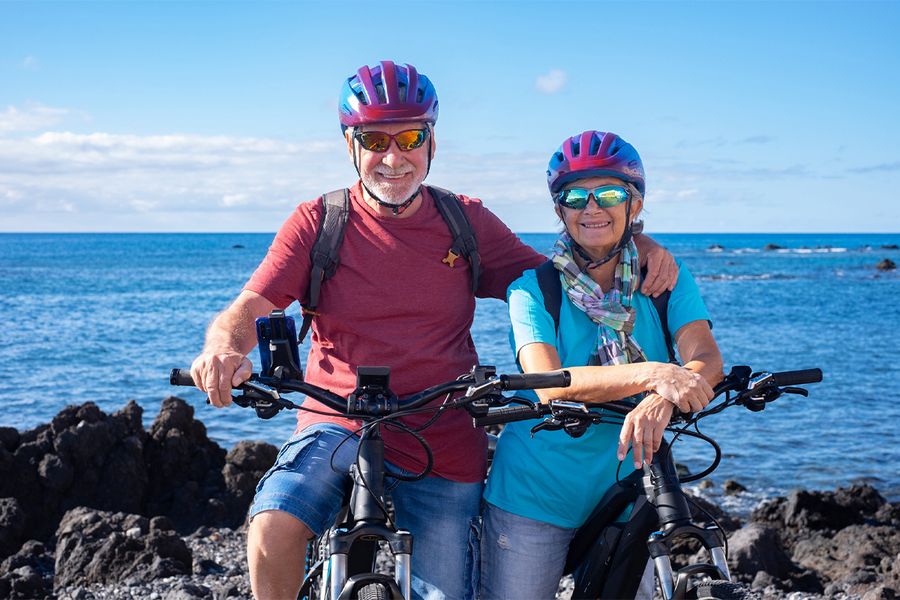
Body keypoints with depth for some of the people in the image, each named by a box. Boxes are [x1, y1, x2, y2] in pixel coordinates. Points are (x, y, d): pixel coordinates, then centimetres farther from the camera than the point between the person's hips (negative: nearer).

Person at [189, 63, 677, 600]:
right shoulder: (318, 223, -1)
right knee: (272, 530, -29)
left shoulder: (466, 223, 4)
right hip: (338, 428, -2)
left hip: (443, 450, 2)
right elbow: (247, 310, -9)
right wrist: (224, 352, -33)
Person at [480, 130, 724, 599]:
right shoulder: (533, 287, -7)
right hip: (534, 495, -2)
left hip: (627, 489, 2)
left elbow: (707, 362, -16)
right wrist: (651, 373, -37)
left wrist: (660, 402, -38)